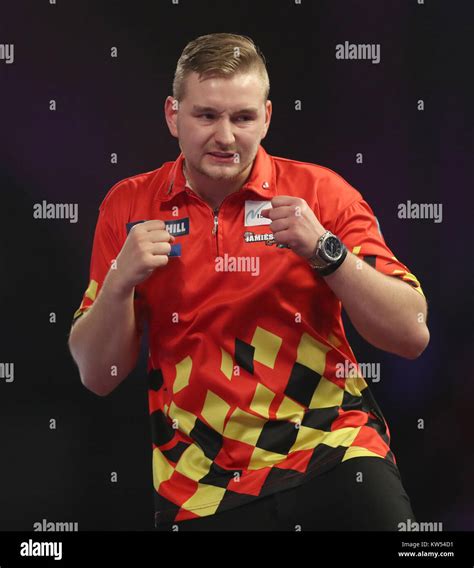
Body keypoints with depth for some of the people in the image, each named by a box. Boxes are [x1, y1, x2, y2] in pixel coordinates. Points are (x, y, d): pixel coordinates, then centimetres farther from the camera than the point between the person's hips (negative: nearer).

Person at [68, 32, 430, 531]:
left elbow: (412, 336, -4)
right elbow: (97, 376, 5)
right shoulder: (130, 206, 4)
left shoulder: (319, 192, 0)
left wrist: (325, 250, -16)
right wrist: (121, 281, -11)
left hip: (331, 451, -1)